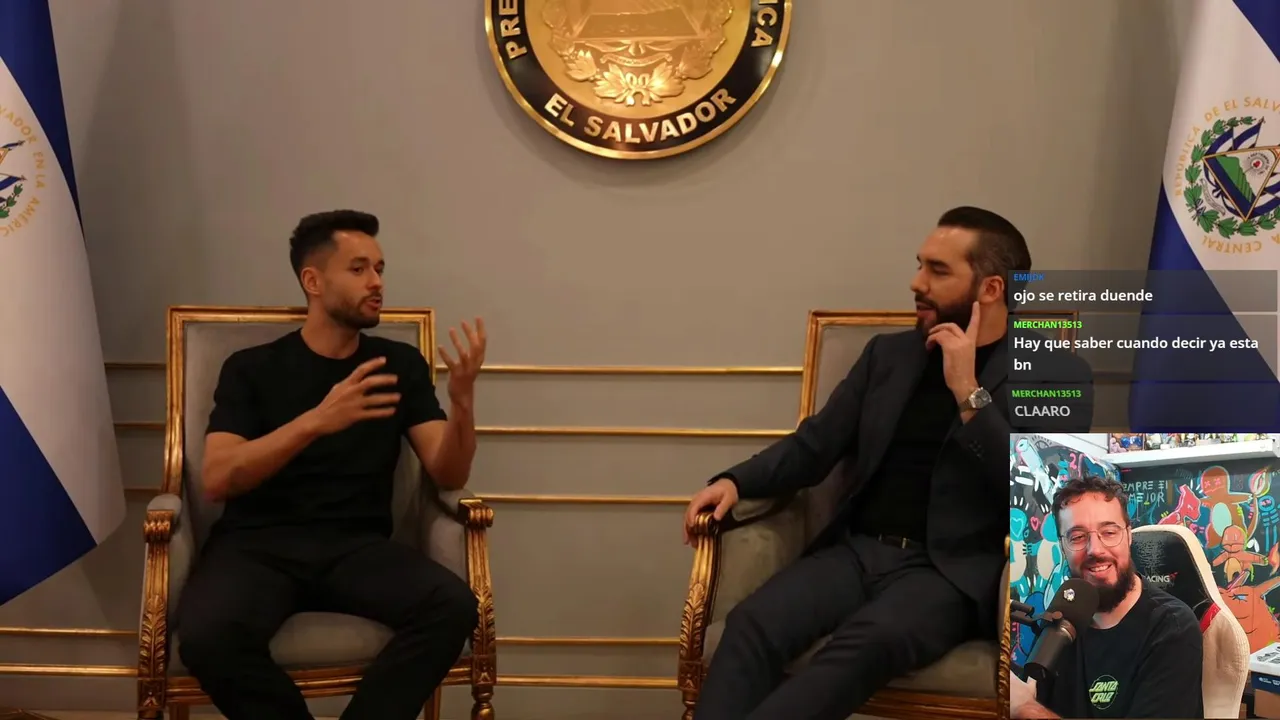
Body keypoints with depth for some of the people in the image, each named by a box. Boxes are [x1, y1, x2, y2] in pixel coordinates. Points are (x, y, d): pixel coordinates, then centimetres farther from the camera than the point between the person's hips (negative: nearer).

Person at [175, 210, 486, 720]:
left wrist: (462, 402, -15)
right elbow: (216, 480, -7)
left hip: (357, 545, 2)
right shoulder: (251, 368, 8)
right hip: (257, 544, -1)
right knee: (207, 635, -34)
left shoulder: (401, 363, 13)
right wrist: (316, 420, -20)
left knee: (454, 605, -29)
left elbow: (447, 476, 6)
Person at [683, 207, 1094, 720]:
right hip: (856, 551, 4)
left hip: (949, 571, -4)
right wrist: (736, 481, 0)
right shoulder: (889, 353, 18)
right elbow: (816, 445, 18)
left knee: (866, 642, -37)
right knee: (751, 625, -27)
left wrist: (969, 392, -13)